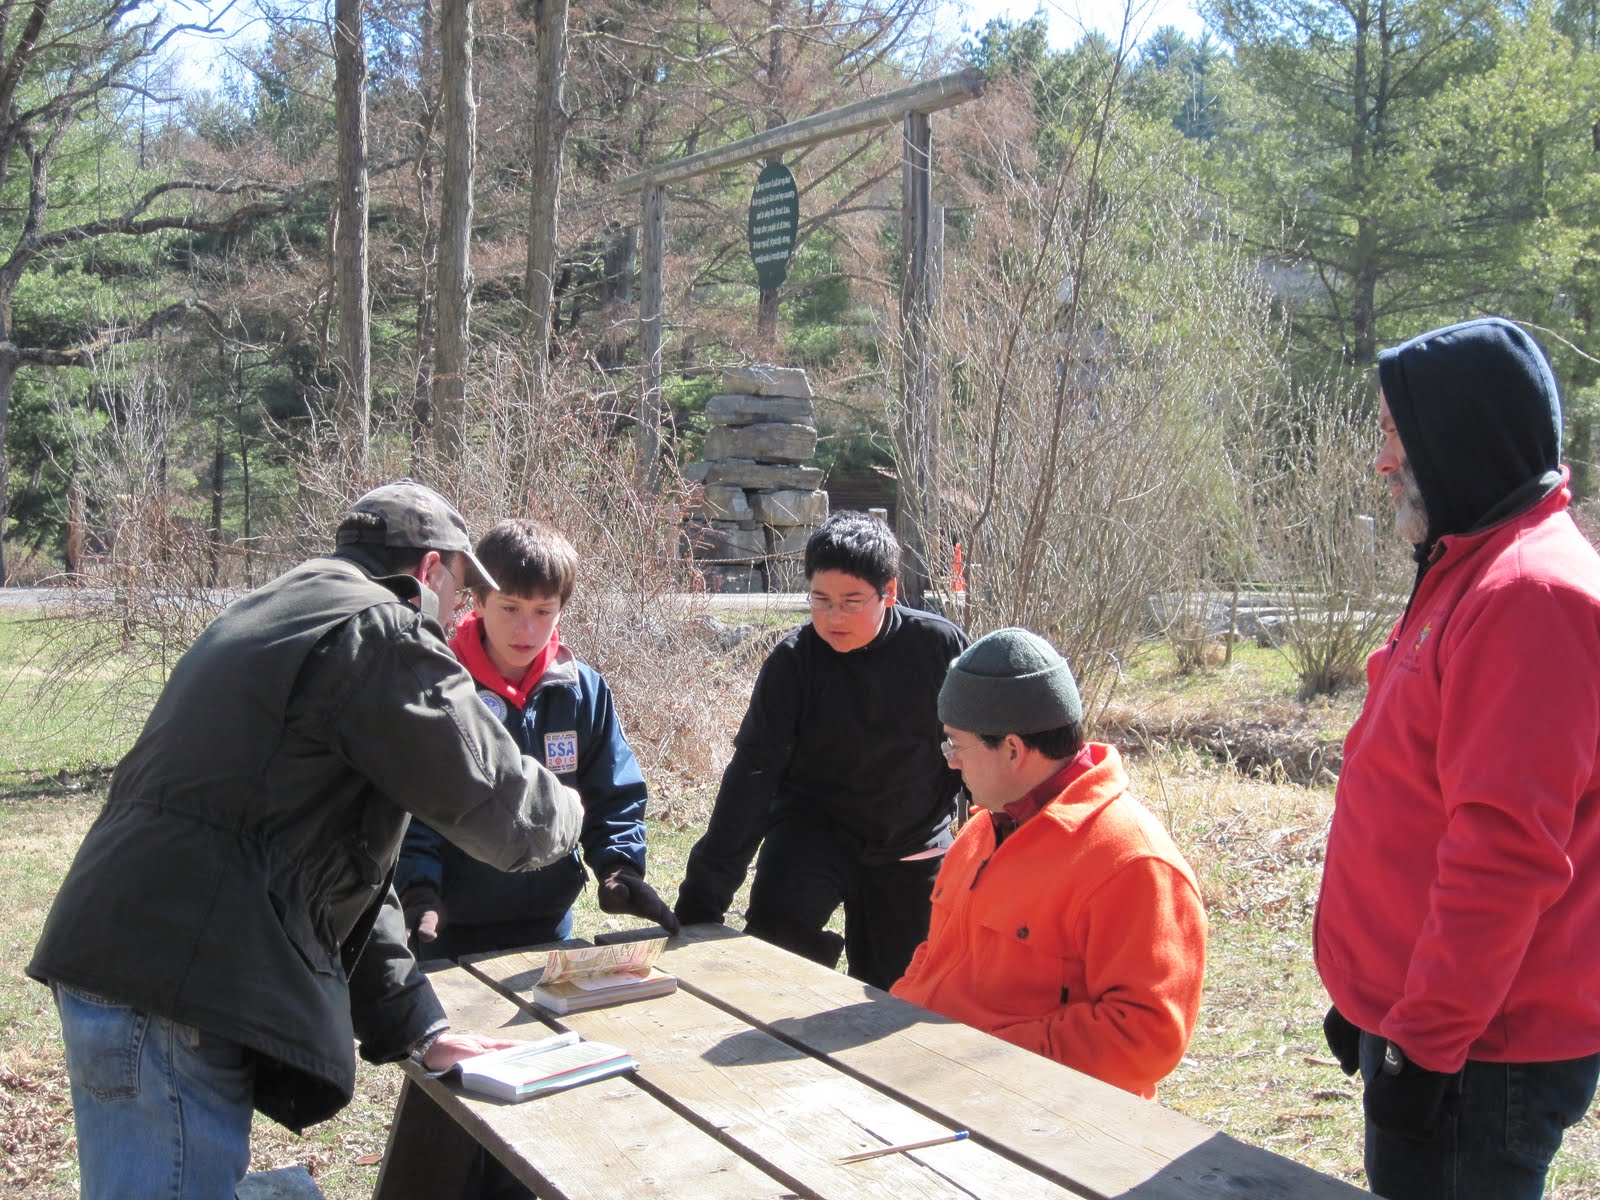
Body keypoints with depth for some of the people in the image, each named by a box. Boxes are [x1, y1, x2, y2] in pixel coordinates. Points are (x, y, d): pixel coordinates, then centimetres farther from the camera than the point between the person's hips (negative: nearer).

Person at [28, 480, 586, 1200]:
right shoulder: (382, 633, -10)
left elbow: (335, 861, 22)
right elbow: (499, 806, -10)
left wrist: (414, 1028, 20)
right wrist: (562, 815, 16)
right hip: (167, 1001, -10)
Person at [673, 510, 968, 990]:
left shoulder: (939, 646, -13)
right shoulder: (794, 661, -15)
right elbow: (752, 774, -16)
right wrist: (702, 898, -21)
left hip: (914, 845, 1)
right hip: (813, 828, -1)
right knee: (776, 929, -28)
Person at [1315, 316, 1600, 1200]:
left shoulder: (1528, 595, -20)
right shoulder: (1472, 575, 13)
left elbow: (1503, 855, -25)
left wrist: (1421, 1043, -21)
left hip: (1474, 1059, -9)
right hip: (1417, 1023, 10)